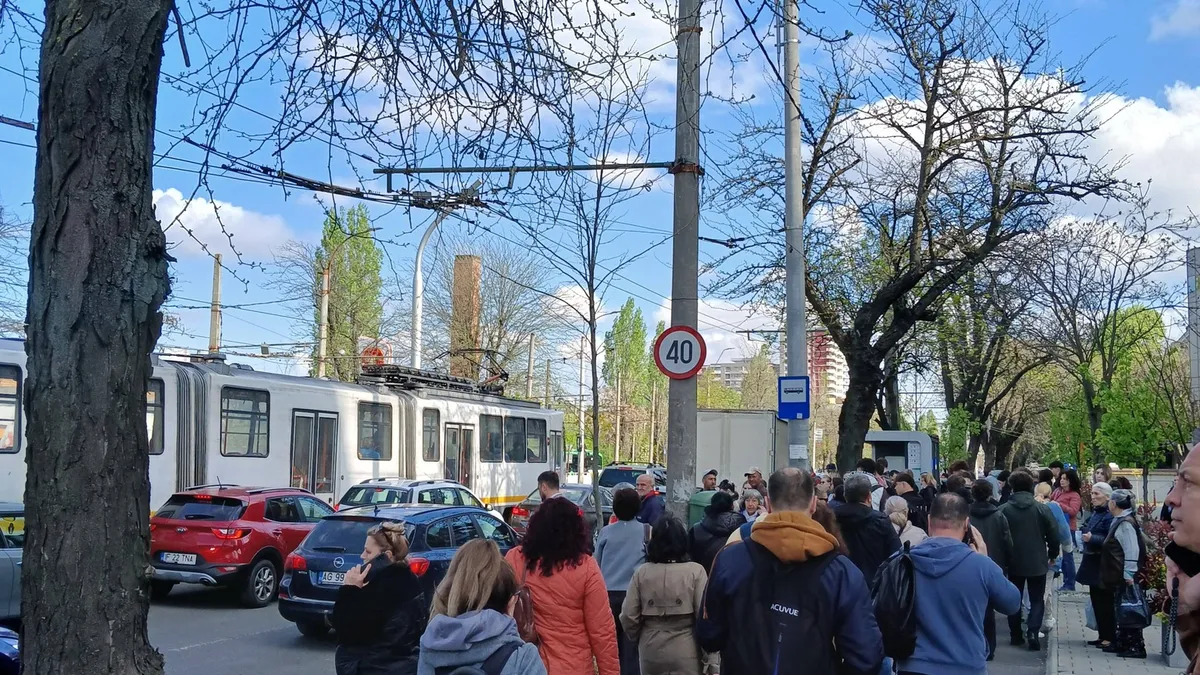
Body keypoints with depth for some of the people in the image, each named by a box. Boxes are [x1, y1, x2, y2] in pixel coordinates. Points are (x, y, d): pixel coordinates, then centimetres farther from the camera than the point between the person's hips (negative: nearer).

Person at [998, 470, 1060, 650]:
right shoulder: (1042, 509, -8)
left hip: (1014, 562, 1)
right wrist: (1052, 555, 12)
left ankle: (1016, 634, 17)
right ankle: (1032, 632, -10)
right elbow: (1053, 535, -5)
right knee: (1037, 600, 7)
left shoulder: (1004, 510, -6)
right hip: (1037, 562, -1)